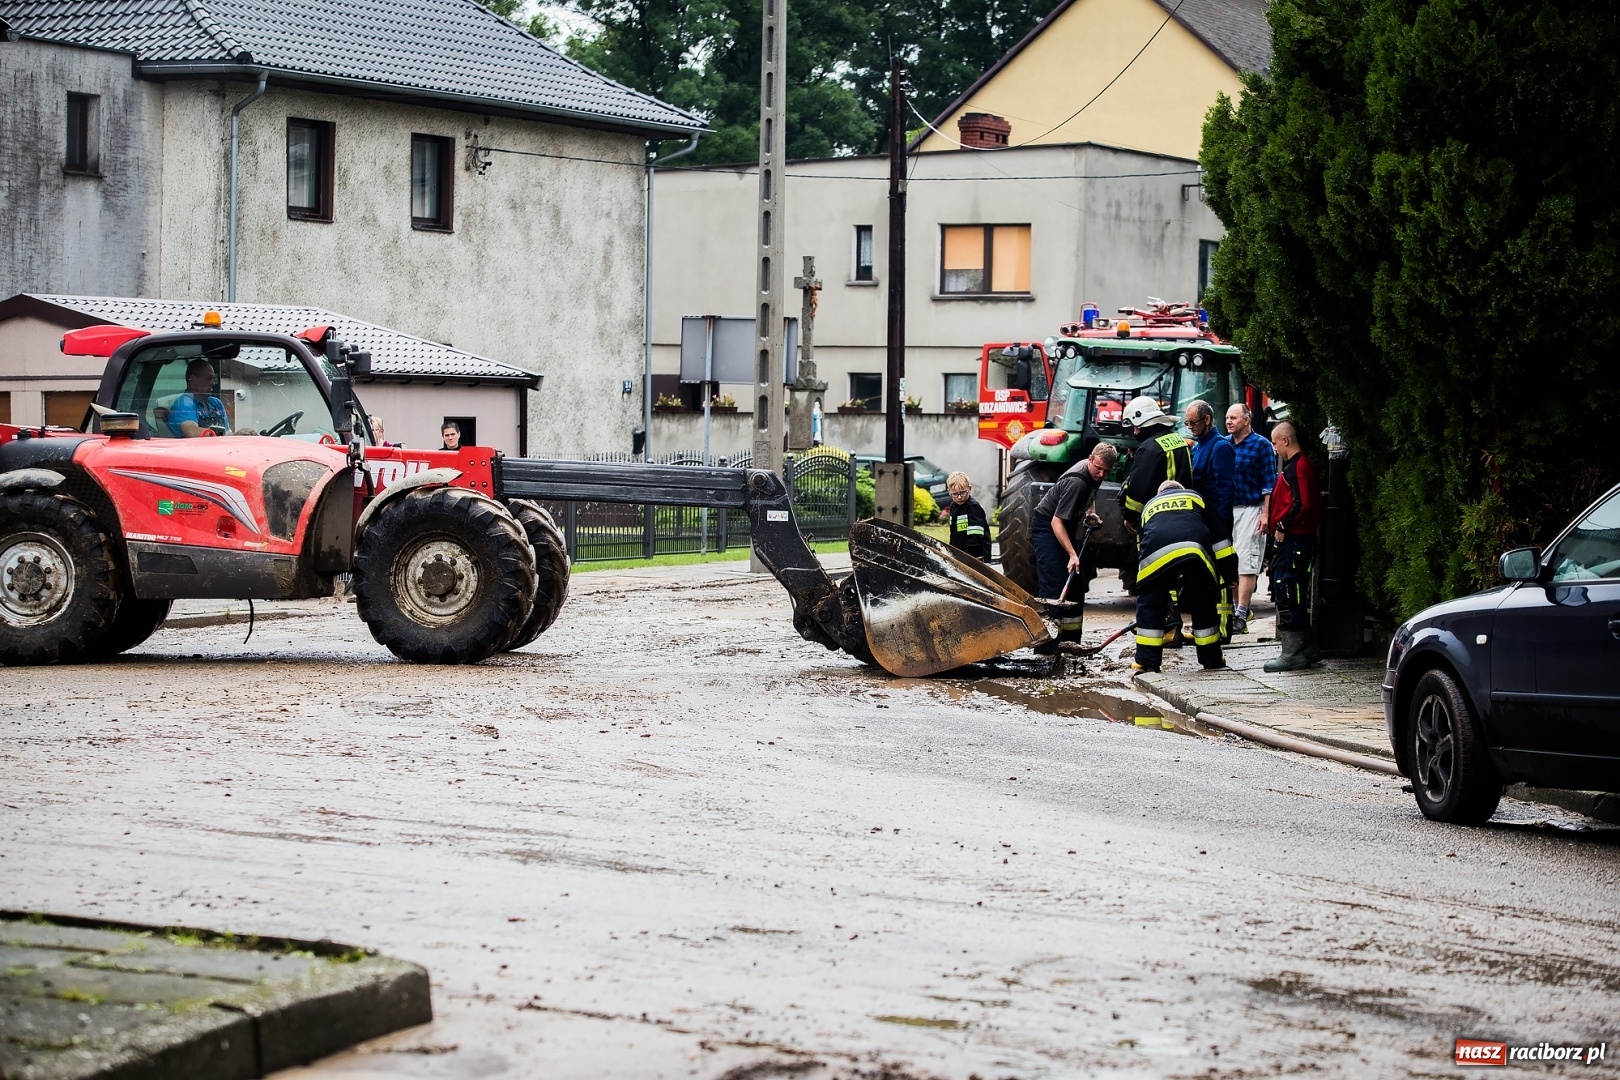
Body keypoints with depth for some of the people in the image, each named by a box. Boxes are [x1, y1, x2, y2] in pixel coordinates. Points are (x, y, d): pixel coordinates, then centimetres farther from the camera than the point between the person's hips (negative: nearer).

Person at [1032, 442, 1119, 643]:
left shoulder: (1095, 476, -2)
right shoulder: (1076, 481, -31)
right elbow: (1056, 522, -33)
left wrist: (1090, 513, 2)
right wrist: (1072, 554, -37)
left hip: (1065, 528, 10)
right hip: (1046, 526, -10)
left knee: (1077, 584, 9)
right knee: (1054, 585, -19)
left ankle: (1070, 640, 14)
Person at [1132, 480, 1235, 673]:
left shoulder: (1149, 506, 39)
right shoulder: (1196, 497, 35)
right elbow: (1219, 537, 27)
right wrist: (1230, 576, 30)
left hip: (1156, 553, 0)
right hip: (1196, 549, 0)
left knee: (1149, 605, 15)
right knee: (1203, 605, 17)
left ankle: (1147, 661, 14)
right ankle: (1211, 659, 26)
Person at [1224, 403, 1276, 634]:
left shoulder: (1261, 445, -3)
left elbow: (1269, 483, -5)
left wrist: (1265, 514, -12)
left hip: (1250, 509, -6)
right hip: (1225, 509, 6)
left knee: (1246, 563, -8)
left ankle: (1241, 616, -10)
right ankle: (1229, 610, 15)